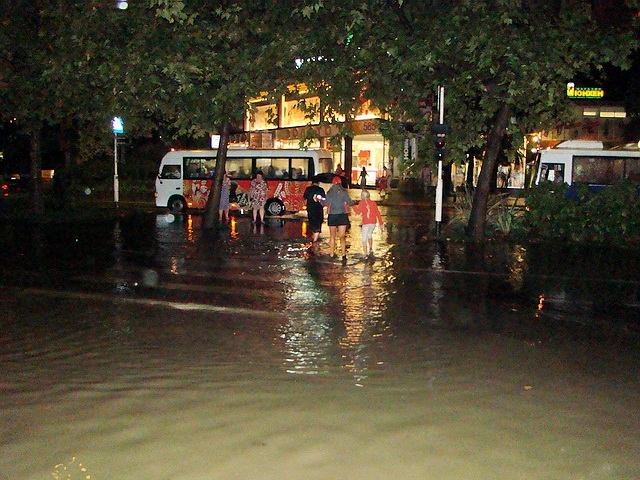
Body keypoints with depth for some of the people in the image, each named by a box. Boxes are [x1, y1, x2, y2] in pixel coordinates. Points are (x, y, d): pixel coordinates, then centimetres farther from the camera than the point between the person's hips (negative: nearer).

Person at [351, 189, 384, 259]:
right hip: (373, 222, 4)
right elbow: (378, 213, 8)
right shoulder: (373, 203, 11)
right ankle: (371, 249, 13)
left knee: (364, 239, 3)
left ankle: (365, 254, -6)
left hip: (366, 223, -4)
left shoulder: (362, 202, 1)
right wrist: (381, 223, 11)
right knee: (369, 235, 27)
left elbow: (358, 212, -4)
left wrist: (354, 206, 11)